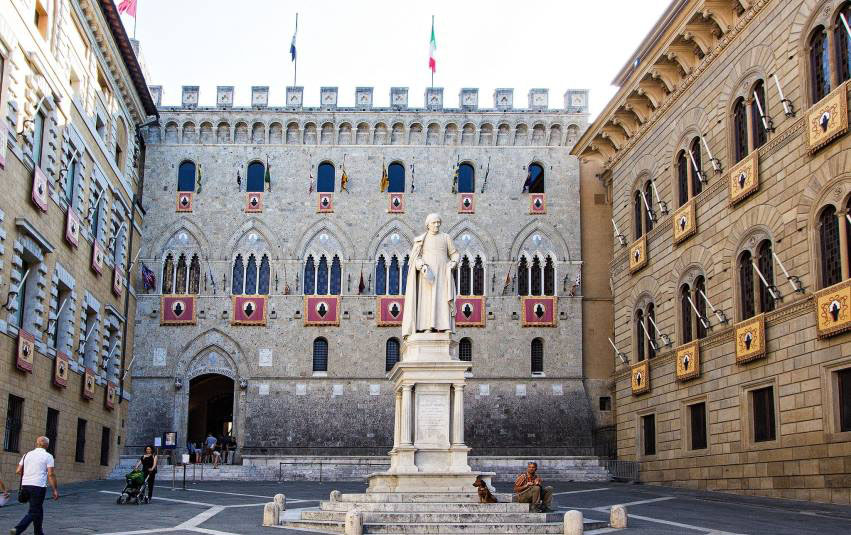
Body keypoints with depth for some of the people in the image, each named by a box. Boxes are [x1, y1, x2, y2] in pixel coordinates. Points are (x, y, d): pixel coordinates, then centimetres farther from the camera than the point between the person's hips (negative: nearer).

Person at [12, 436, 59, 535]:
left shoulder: (27, 454, 12)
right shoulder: (48, 456, -4)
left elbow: (18, 471, 11)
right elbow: (51, 474, -10)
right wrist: (55, 490, -6)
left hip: (25, 485, 6)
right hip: (38, 486, -6)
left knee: (38, 510, 17)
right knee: (33, 511, -3)